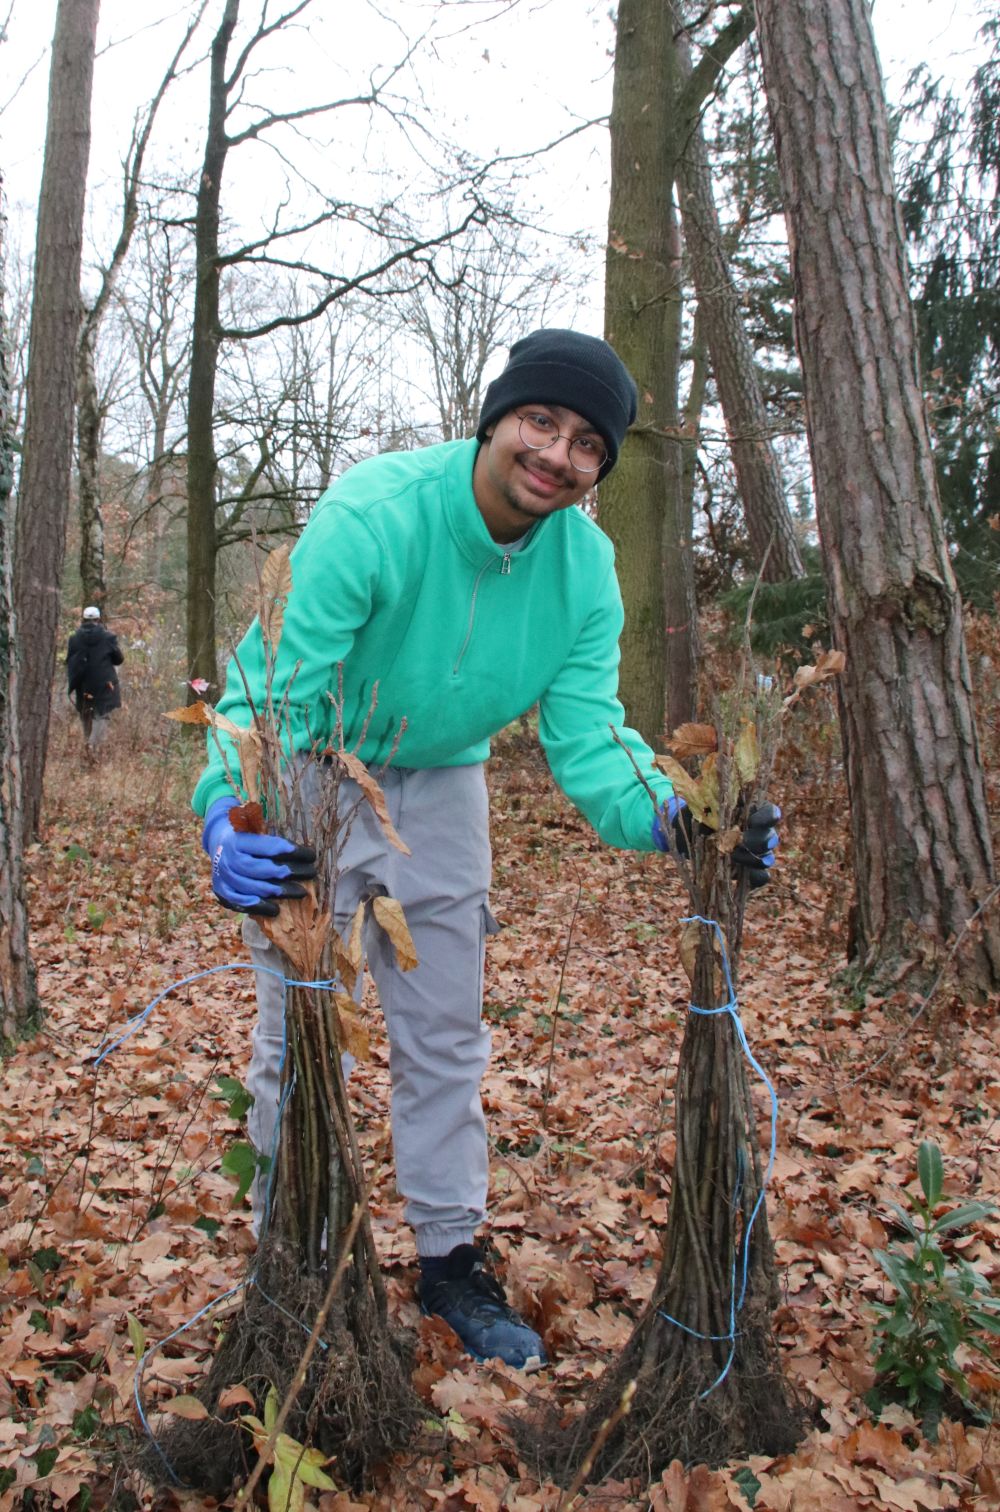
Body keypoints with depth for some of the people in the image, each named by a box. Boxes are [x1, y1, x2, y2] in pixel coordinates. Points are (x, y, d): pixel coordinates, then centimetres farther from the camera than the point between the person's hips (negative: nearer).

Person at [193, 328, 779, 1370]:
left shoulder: (585, 564, -15)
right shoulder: (370, 514, -31)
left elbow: (586, 735, -18)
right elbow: (269, 691, -34)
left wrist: (669, 816, -39)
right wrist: (229, 820, -54)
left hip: (441, 786, 4)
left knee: (445, 1039, 12)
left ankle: (450, 1257, 29)